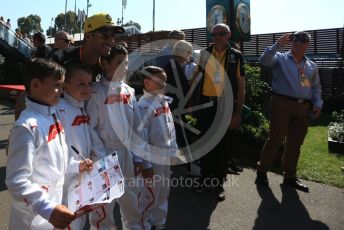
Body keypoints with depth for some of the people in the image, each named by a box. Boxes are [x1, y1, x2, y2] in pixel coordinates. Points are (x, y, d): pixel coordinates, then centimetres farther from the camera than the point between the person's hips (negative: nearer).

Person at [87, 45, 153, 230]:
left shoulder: (129, 91, 6)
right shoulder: (96, 92, -10)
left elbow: (137, 127, 5)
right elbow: (90, 128, -12)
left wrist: (141, 158, 4)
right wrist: (102, 159, -14)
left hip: (128, 155, 5)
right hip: (106, 155, -5)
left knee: (131, 201, 19)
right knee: (104, 205, 8)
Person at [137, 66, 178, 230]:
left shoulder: (164, 101, 8)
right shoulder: (144, 105, -16)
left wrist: (173, 149, 15)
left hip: (166, 156, 8)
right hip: (152, 158, -8)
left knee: (163, 193, 20)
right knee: (151, 195, 5)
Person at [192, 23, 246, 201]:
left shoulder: (236, 56, 1)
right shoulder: (204, 53, 7)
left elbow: (241, 86, 1)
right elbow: (195, 78, 12)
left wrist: (238, 112, -5)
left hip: (225, 105, -2)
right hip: (204, 103, 2)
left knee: (221, 144, 7)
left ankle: (219, 183, 21)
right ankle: (205, 178, 28)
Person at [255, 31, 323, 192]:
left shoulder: (311, 66, 20)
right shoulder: (280, 58, 4)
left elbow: (316, 87, 20)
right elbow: (264, 61, -15)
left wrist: (318, 103, 6)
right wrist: (278, 45, -19)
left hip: (304, 107, 5)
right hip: (282, 104, -5)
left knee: (295, 143, 10)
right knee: (276, 139, -4)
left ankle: (290, 176, 23)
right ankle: (262, 171, 11)